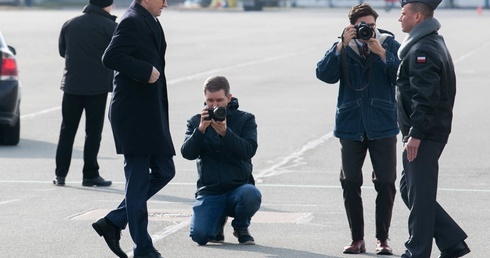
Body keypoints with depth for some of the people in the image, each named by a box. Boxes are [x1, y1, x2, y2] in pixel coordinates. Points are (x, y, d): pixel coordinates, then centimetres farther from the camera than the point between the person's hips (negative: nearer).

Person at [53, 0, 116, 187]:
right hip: (98, 86, -3)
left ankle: (60, 174, 8)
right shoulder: (110, 26, -8)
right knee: (93, 132, 4)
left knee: (67, 131, 10)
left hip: (72, 85, 3)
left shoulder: (69, 24, 5)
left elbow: (62, 51, 16)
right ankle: (90, 175, 4)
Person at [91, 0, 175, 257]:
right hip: (134, 113, -10)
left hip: (150, 115, 10)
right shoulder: (132, 21, -14)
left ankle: (113, 222, 16)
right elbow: (110, 57, -25)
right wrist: (146, 71, -23)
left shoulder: (147, 21, 15)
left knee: (163, 171, 12)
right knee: (138, 180, -3)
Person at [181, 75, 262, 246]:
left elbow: (249, 150, -11)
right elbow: (187, 153, -5)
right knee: (199, 235, -22)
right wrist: (201, 129, -18)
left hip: (239, 187, -1)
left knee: (251, 194, -37)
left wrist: (225, 133, -24)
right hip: (209, 192, 1)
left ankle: (241, 227, 0)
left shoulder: (245, 119, 5)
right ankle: (219, 219, 17)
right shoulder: (195, 122, 9)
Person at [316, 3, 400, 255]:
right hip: (351, 126, 1)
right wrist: (342, 45, -16)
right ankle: (357, 238, 12)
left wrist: (381, 53, -19)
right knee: (350, 183, 3)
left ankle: (382, 239, 8)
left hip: (382, 126, -1)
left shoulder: (389, 45, 1)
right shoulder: (342, 48, 4)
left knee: (385, 183, -2)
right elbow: (324, 74, -11)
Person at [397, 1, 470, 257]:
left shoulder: (422, 50, -17)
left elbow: (425, 97, -24)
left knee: (418, 194, -3)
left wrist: (415, 135, -23)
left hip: (424, 137, -11)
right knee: (409, 189, 15)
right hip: (434, 133, 11)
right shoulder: (434, 42, 17)